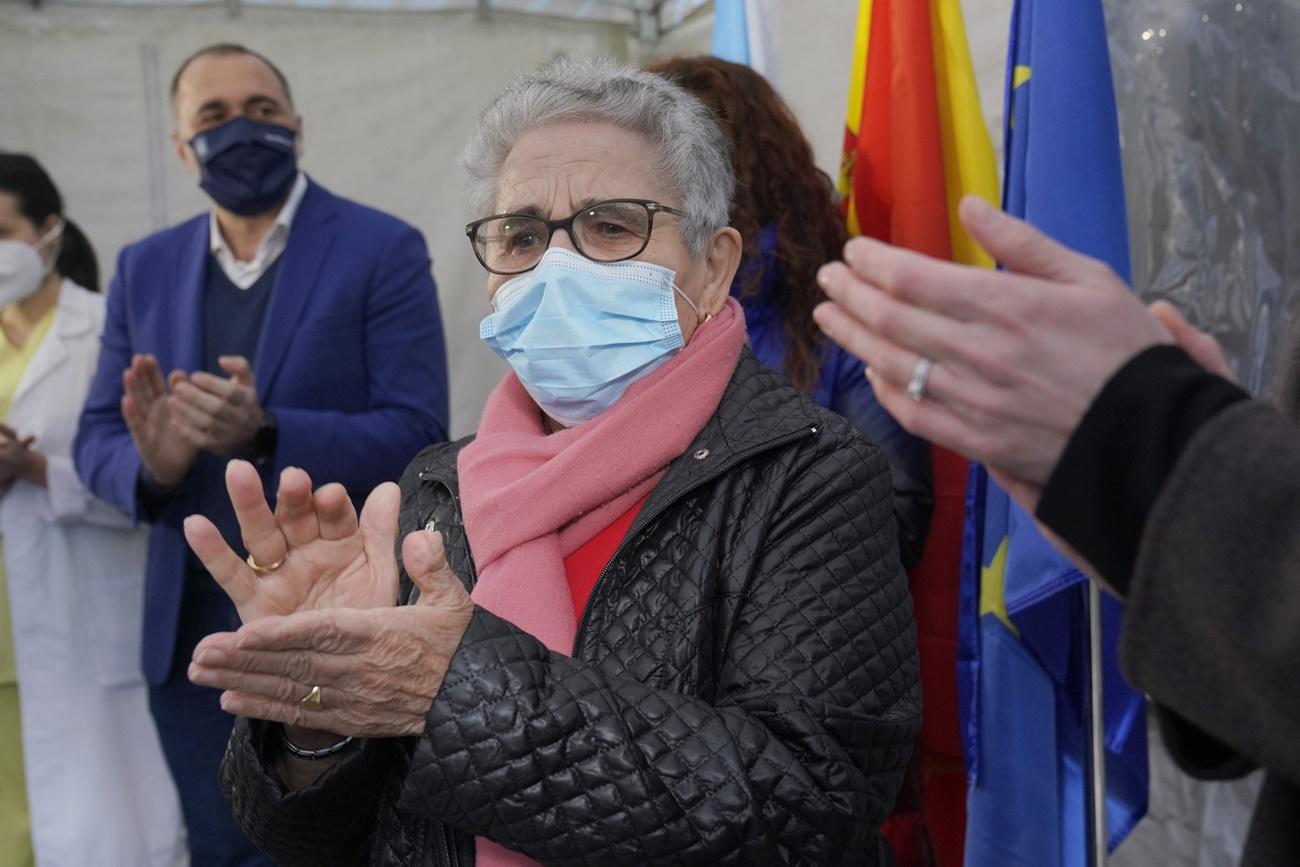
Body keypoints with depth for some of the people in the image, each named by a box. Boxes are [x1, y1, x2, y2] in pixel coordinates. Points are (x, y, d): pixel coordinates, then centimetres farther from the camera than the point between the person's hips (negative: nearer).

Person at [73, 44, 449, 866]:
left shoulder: (382, 250, -7)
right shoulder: (146, 267, 8)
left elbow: (418, 434, -14)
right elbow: (97, 436, 6)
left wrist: (266, 433, -29)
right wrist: (150, 466, -18)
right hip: (191, 637, 5)